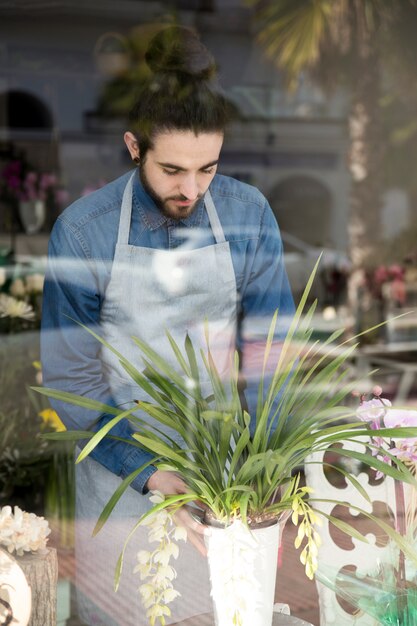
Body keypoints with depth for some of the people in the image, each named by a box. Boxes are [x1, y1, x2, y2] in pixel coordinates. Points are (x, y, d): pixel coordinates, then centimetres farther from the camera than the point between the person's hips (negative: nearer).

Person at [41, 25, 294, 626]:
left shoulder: (249, 214, -9)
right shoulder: (81, 231, -16)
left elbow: (268, 345, -5)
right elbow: (72, 377, -12)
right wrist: (151, 474, -21)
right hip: (120, 463, -2)